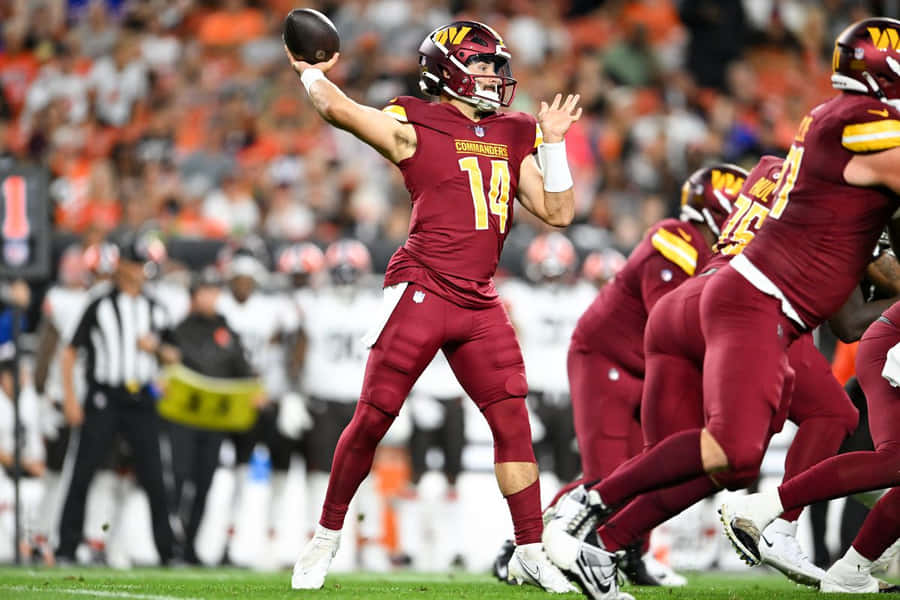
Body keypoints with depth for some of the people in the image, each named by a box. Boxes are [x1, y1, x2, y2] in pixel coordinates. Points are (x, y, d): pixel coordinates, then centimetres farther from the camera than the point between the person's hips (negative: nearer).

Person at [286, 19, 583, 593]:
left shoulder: (511, 137, 15)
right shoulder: (415, 129, -2)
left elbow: (557, 211, 14)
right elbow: (339, 108, -13)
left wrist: (554, 142, 7)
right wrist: (311, 74, 6)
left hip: (479, 302, 5)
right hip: (422, 288, -5)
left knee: (513, 419, -2)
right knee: (373, 418, -1)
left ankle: (531, 552, 4)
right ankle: (326, 537, 14)